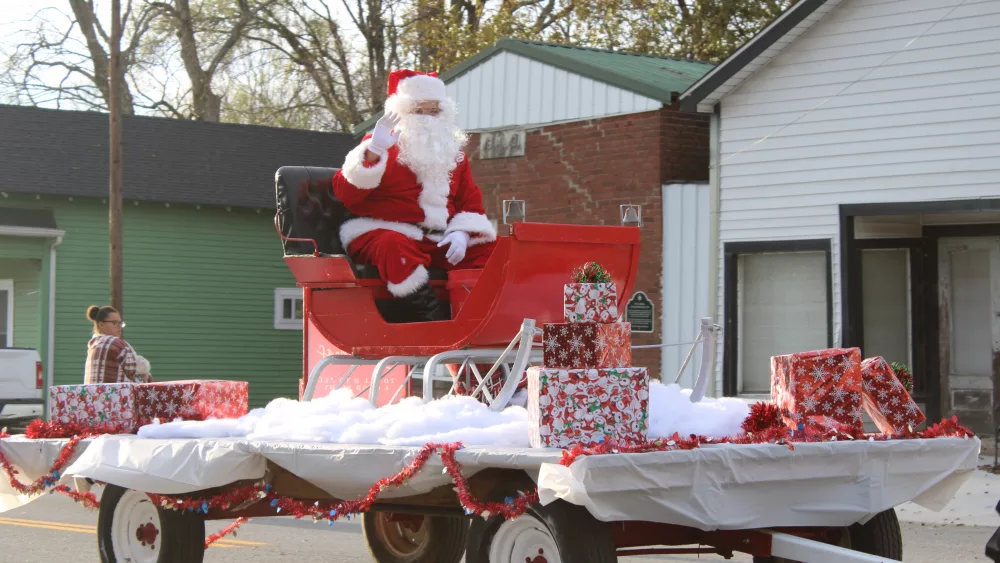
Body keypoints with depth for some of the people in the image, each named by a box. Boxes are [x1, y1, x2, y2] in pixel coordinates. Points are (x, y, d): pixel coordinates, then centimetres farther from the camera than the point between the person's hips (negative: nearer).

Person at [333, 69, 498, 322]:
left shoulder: (454, 153, 20)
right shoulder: (379, 146, 5)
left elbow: (470, 201, 17)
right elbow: (346, 194, -9)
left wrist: (461, 233, -5)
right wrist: (373, 152, -22)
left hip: (440, 242, 5)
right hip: (384, 232, -5)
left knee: (489, 249, -15)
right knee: (395, 246, -40)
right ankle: (431, 316, -44)